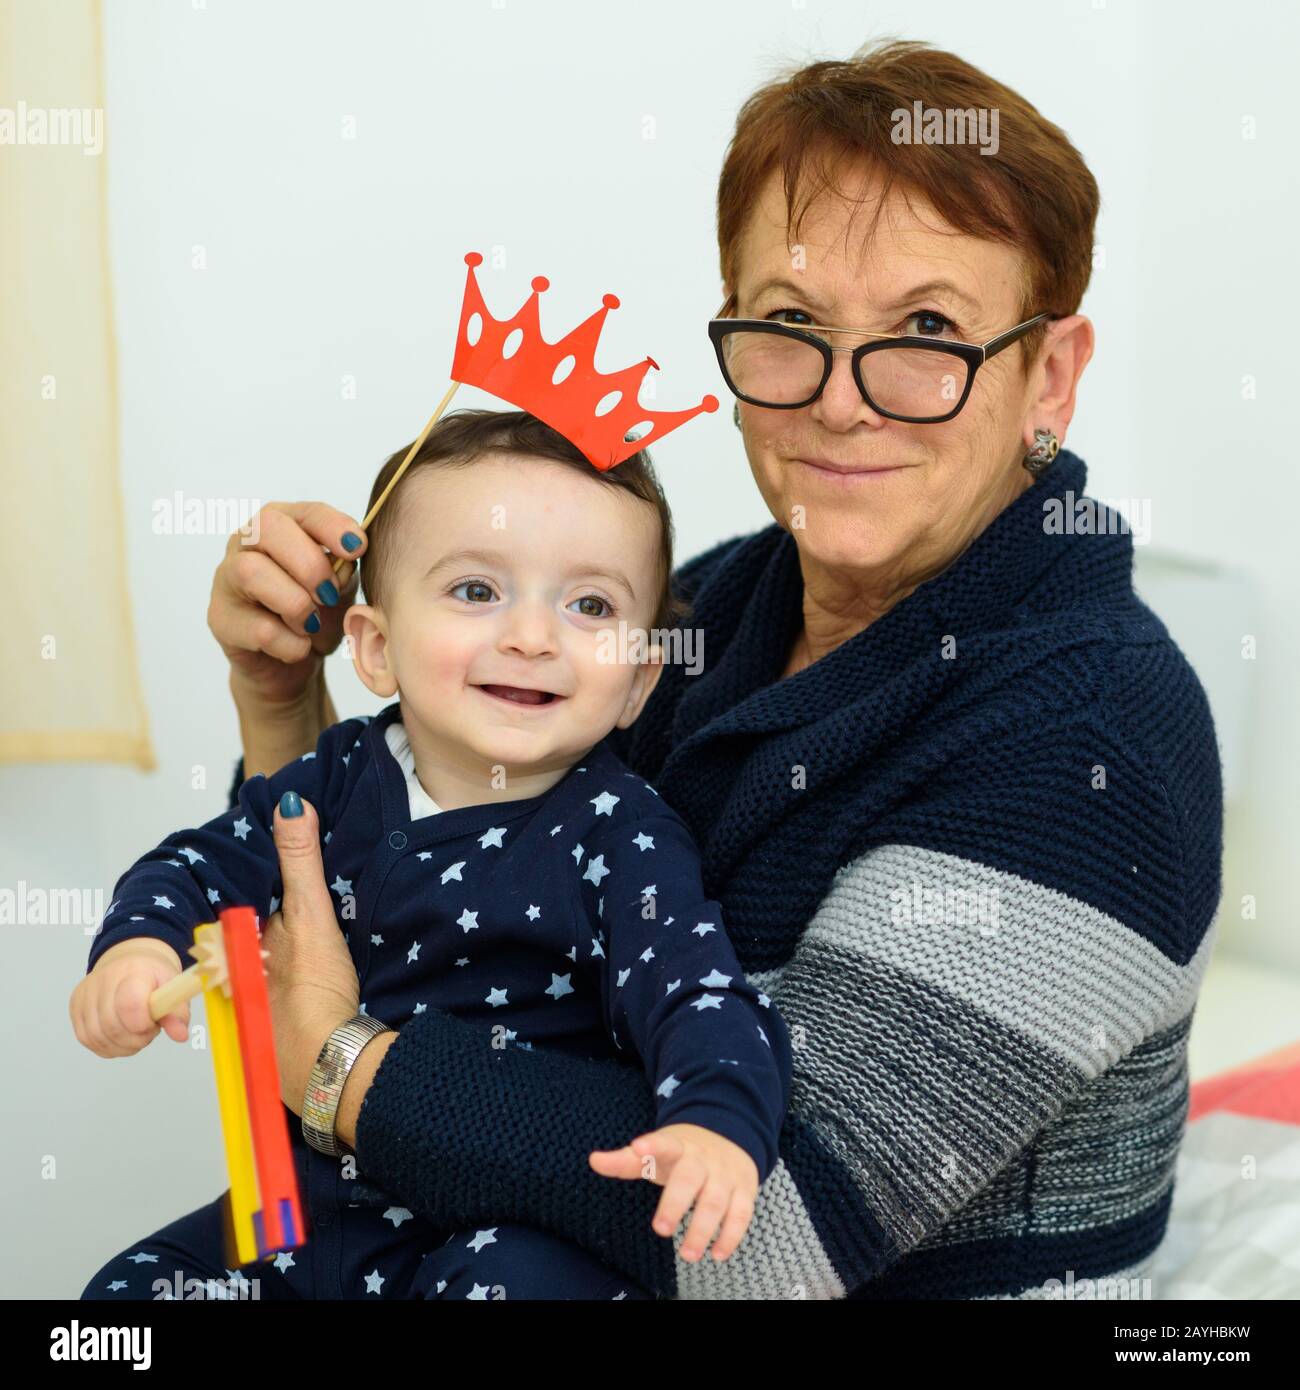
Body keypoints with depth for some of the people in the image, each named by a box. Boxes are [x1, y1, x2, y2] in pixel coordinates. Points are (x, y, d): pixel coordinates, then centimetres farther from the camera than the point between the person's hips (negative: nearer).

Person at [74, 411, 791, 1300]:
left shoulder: (620, 836, -14)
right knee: (130, 1286, 6)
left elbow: (696, 996, -24)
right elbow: (209, 866, 9)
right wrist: (139, 944, -14)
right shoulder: (342, 778, 1)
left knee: (521, 1279, -36)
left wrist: (715, 1122, -45)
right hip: (320, 1200, 6)